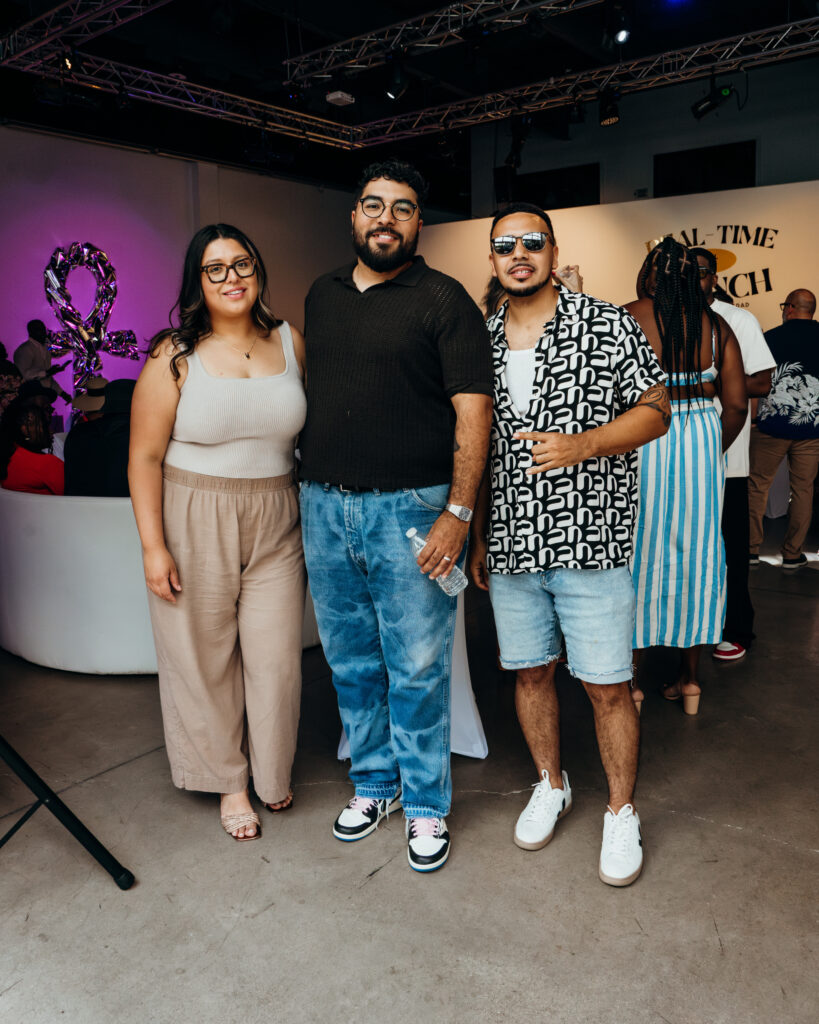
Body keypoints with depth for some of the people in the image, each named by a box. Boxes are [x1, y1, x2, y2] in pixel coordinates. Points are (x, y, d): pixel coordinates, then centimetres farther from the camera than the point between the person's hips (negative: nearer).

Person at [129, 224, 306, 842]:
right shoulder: (175, 356, -6)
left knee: (277, 657, 7)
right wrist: (154, 546, -11)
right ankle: (228, 781, 30)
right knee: (205, 658, 9)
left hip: (276, 526, 2)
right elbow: (146, 456, -6)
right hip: (195, 526, -2)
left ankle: (273, 774, 32)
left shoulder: (291, 343, 4)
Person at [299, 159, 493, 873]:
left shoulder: (444, 300, -4)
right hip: (324, 506, 6)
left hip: (410, 507, -5)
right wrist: (313, 492, 14)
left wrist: (459, 513, -17)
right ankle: (373, 783, 33)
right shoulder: (322, 296, 14)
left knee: (417, 668, 3)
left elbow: (473, 409, -10)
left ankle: (426, 805, 22)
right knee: (352, 662, 14)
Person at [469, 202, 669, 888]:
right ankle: (551, 786, 37)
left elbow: (656, 413, -3)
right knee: (530, 671, 15)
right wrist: (479, 538, 13)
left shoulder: (607, 326, -2)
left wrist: (580, 445, -19)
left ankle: (622, 813, 24)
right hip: (511, 545, 4)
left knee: (608, 685, 3)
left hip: (590, 543, -4)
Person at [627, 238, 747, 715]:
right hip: (701, 441, 4)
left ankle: (632, 680, 18)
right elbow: (737, 405, 2)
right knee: (695, 552, 14)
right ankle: (692, 680, 24)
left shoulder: (626, 318, -9)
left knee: (639, 553, 8)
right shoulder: (717, 324, 4)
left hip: (640, 441, -4)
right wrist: (711, 451, 16)